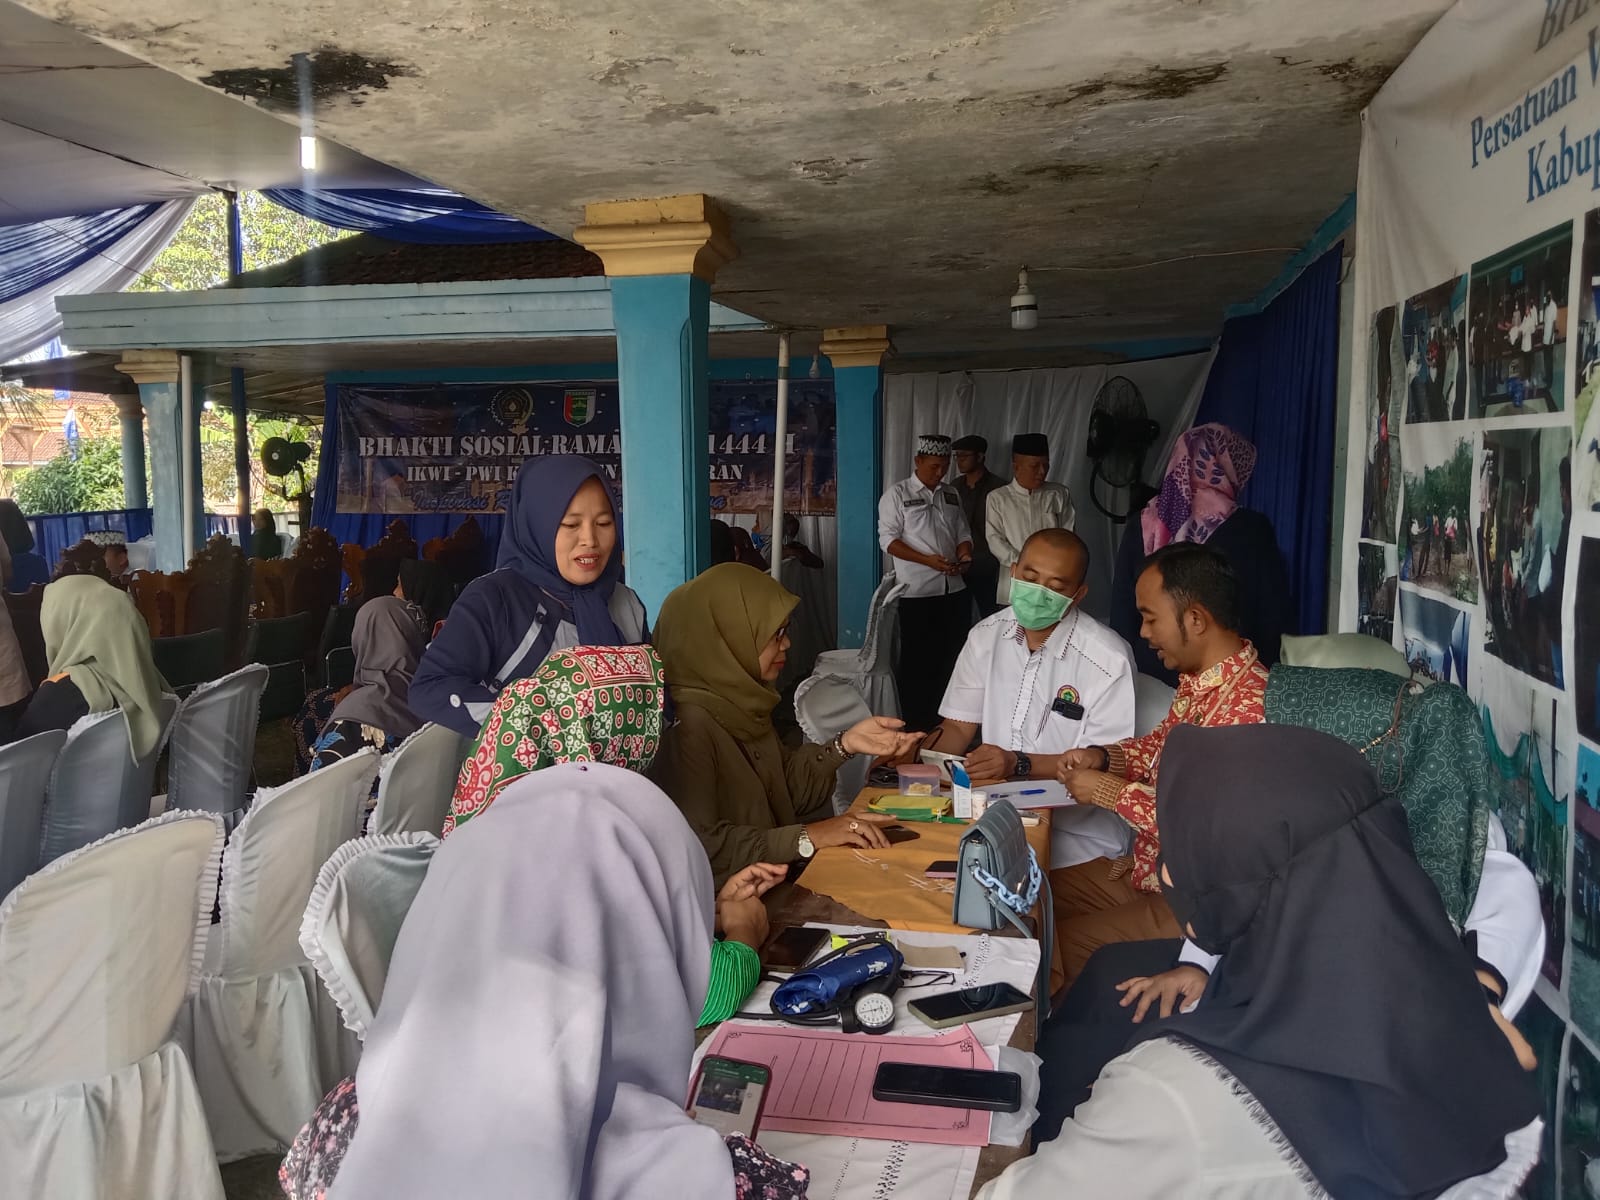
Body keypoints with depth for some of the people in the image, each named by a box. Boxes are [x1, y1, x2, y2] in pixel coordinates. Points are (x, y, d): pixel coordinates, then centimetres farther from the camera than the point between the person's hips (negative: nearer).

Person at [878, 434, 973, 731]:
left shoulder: (951, 495, 14)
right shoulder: (898, 494, -3)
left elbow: (963, 533, 17)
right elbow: (888, 539, -8)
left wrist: (964, 555, -6)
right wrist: (928, 560, -18)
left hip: (954, 589, 5)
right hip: (916, 593, -5)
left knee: (952, 656, 8)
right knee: (916, 660, 2)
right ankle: (914, 724, 12)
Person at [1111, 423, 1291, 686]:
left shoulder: (1141, 527, -1)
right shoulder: (1252, 530, -9)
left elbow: (1121, 613, 5)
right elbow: (1276, 616, -3)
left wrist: (1130, 671, 14)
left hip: (1149, 675, 3)